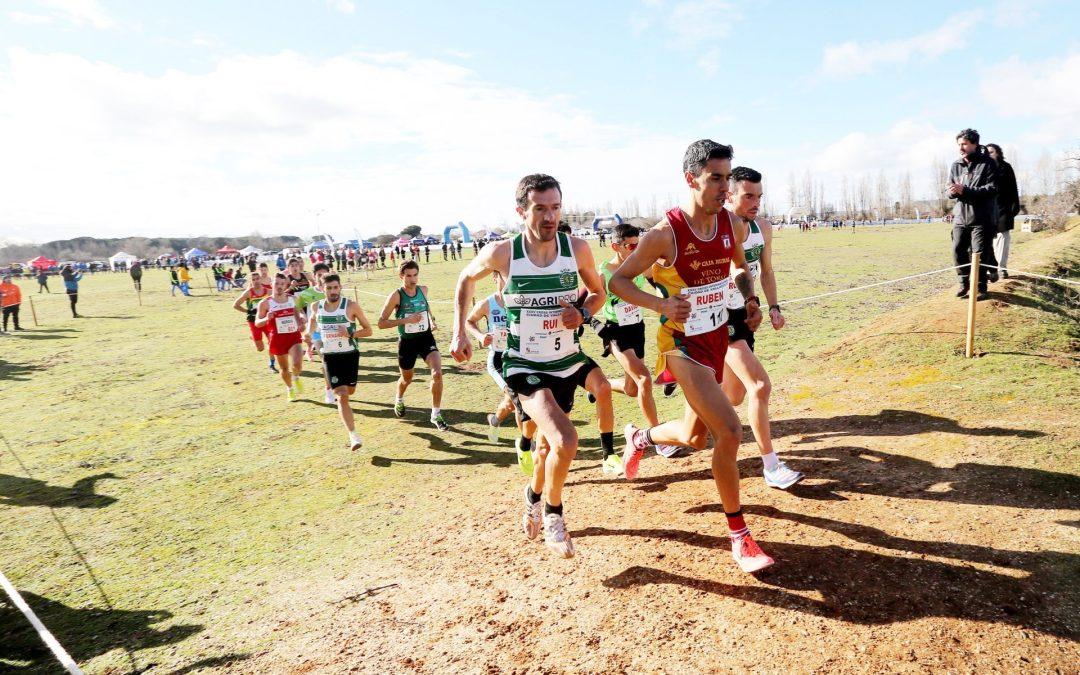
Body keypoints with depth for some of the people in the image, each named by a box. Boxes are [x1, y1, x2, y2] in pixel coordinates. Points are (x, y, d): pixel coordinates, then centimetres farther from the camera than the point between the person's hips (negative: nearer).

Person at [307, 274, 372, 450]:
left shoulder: (351, 306, -11)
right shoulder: (317, 307, 0)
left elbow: (368, 330, -6)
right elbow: (312, 319, 25)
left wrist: (351, 334, -23)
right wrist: (309, 333, 6)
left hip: (350, 354, 0)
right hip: (330, 357, 1)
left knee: (350, 390, 18)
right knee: (342, 396, -10)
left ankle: (332, 385, 55)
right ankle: (353, 435, -10)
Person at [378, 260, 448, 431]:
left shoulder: (423, 290, -2)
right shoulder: (396, 296, -15)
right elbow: (381, 323, -15)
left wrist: (432, 319, 4)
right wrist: (405, 320, -25)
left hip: (426, 338, 2)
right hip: (407, 342, -2)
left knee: (437, 373, -21)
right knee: (407, 379, 19)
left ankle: (436, 414, -7)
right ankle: (399, 400, 55)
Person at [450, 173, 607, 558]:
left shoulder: (577, 249, -10)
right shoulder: (501, 253, -16)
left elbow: (598, 291, 8)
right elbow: (466, 280, 5)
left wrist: (583, 316, -13)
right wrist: (459, 333, 1)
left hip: (568, 361, 4)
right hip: (524, 366, -3)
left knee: (548, 443, 20)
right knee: (565, 441, -22)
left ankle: (534, 495, 53)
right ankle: (552, 516, 6)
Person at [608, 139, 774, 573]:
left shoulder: (730, 222, -2)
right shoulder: (666, 233, -20)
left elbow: (741, 267, 18)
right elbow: (618, 281, -12)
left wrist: (751, 299, -1)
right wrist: (659, 304, -27)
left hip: (718, 338, 7)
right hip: (683, 342, -7)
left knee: (695, 436, 18)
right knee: (730, 430, -19)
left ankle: (640, 438, 51)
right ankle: (738, 535, -1)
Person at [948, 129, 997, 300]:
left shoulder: (987, 163, -5)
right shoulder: (955, 165, 10)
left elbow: (992, 188, -14)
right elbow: (948, 190, 11)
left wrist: (965, 190, -22)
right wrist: (952, 191, -14)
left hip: (980, 217, -4)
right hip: (960, 216, 4)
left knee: (979, 254, -2)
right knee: (958, 251, 4)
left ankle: (980, 287, 11)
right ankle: (964, 283, 21)